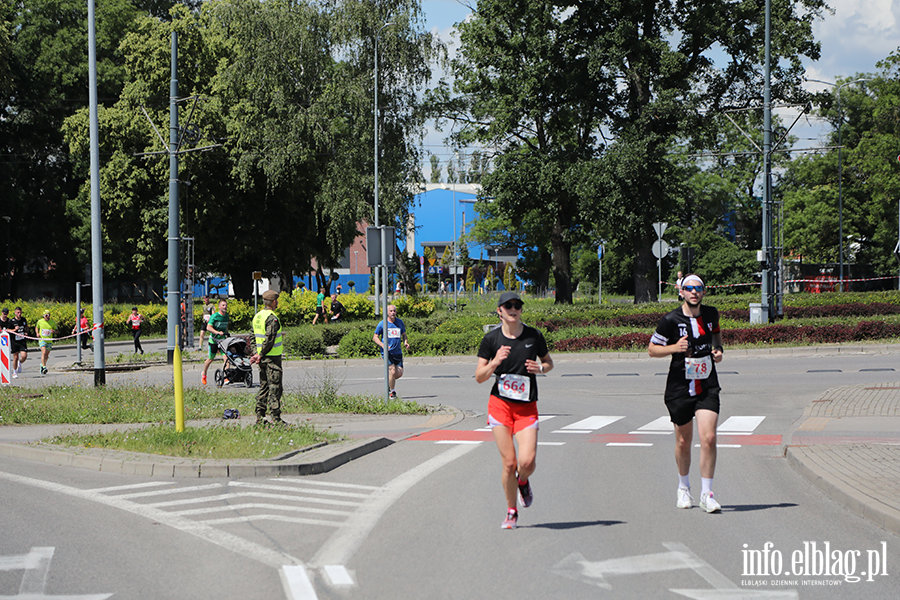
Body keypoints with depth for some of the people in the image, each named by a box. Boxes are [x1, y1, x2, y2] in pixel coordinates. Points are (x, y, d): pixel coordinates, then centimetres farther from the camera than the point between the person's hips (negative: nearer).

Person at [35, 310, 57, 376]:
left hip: (49, 340, 2)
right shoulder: (40, 321, 0)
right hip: (42, 339, -2)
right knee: (44, 352, -22)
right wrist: (37, 333, 0)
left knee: (46, 355, 9)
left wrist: (53, 331, -13)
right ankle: (44, 368, -24)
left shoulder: (53, 322, 0)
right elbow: (36, 327, 19)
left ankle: (42, 364, 36)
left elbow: (56, 330, 11)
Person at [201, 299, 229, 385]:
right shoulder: (214, 316, -14)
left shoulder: (226, 316, 6)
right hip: (214, 340, -4)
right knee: (210, 359, 8)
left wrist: (227, 334, 24)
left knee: (226, 357, -14)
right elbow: (208, 327, -21)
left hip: (222, 339, 4)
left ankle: (226, 377, -17)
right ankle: (204, 374, 33)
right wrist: (217, 332, -32)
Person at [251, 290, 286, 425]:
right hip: (273, 358, -9)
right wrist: (261, 355, -12)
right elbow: (269, 339, -22)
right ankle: (275, 418, -7)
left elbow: (254, 336, 15)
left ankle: (260, 416, 14)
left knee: (263, 387, 14)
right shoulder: (272, 318, -17)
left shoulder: (257, 316, 12)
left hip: (262, 358, 9)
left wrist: (257, 353, 11)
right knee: (274, 388, -6)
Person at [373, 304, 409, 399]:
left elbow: (404, 334, 20)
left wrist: (406, 342, -2)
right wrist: (382, 345, -18)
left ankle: (389, 382, 32)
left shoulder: (400, 322, 8)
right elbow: (375, 337, 0)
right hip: (387, 352, -4)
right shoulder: (382, 324, -2)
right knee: (392, 371, -16)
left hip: (398, 352, 4)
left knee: (399, 373, 0)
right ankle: (392, 392, 2)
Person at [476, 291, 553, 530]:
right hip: (500, 404, -1)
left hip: (527, 407, 1)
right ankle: (511, 512, 14)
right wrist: (495, 362, -18)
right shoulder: (491, 339, -1)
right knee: (509, 463, -5)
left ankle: (523, 482, 23)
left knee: (527, 461, -14)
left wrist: (541, 368, -5)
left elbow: (548, 361, 17)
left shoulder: (534, 336, 2)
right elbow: (479, 376, 0)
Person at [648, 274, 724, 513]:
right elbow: (652, 349, -1)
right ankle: (684, 488, 33)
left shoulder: (711, 314, 3)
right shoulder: (670, 320, -9)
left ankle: (706, 493, -5)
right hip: (680, 387, -2)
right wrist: (675, 347, -18)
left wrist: (718, 349, 6)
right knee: (683, 441, 9)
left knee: (708, 437, -13)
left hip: (707, 387, 2)